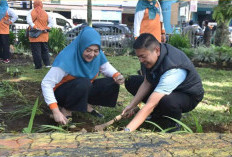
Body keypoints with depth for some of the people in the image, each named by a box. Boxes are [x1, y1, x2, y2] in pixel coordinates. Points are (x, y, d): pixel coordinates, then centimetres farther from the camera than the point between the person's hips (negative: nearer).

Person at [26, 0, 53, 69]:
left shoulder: (31, 12, 1)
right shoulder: (45, 13, 7)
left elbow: (28, 20, -15)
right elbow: (51, 22, 1)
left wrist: (34, 27, -17)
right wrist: (47, 28, -5)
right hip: (44, 36, 3)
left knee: (36, 51, 1)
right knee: (45, 50, 13)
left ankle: (38, 65, 1)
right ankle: (47, 64, 9)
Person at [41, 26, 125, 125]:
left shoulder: (97, 55, -14)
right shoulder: (66, 58, -29)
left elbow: (106, 67, 3)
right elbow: (46, 84, -29)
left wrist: (117, 75, -22)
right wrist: (55, 111, -37)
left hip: (85, 90, 6)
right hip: (62, 93, -5)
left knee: (113, 83, -14)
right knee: (84, 83, -37)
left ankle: (87, 105, 2)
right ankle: (66, 110, -13)